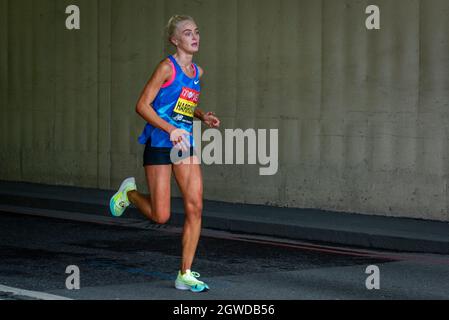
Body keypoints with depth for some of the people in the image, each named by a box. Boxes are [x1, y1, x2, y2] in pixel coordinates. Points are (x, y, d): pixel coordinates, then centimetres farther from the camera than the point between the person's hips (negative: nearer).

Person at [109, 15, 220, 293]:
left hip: (185, 145, 6)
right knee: (160, 216, -5)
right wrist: (170, 129, -24)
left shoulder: (197, 72, 11)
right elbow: (142, 105, -14)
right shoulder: (167, 67, -10)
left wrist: (203, 116, 8)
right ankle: (129, 192, 28)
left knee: (195, 207, -5)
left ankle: (185, 274, 3)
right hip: (159, 145, -6)